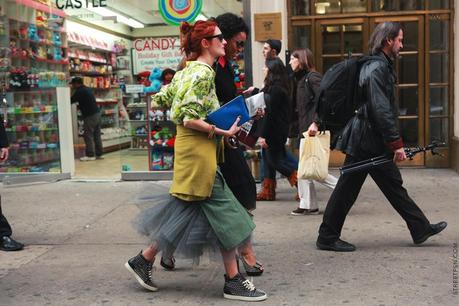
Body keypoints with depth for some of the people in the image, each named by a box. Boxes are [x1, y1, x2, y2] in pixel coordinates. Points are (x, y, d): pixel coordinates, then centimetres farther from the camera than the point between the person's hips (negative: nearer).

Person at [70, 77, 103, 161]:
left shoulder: (79, 91, -11)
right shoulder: (87, 89, 17)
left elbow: (71, 101, -8)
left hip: (90, 116, -9)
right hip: (97, 113, 9)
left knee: (88, 135, -4)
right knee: (97, 135, 11)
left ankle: (90, 155, -3)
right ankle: (99, 154, 15)